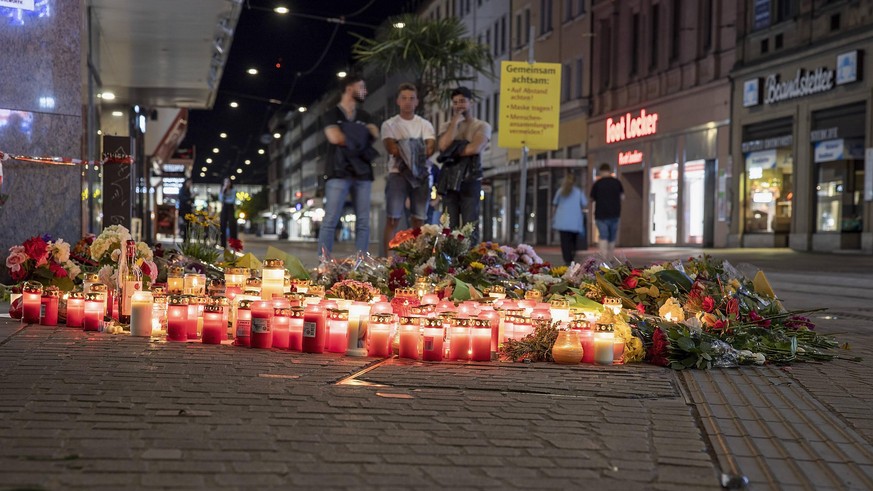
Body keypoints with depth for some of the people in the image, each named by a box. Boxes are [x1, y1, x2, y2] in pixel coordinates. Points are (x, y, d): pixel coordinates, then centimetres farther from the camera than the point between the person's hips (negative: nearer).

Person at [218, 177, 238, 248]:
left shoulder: (233, 191, 2)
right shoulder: (221, 191, 9)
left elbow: (233, 200, -7)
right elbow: (220, 200, -5)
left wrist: (225, 201, -4)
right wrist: (223, 191, -11)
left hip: (230, 209, -2)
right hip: (224, 209, 2)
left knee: (232, 226, -9)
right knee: (223, 226, -2)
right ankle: (223, 244, 2)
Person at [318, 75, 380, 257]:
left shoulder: (364, 116, 20)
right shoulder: (333, 114, 5)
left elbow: (374, 135, 3)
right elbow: (335, 137, -11)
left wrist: (348, 136, -7)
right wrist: (361, 135, 0)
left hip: (362, 173, 5)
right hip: (339, 172, -5)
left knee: (363, 221, 0)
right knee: (331, 220, -9)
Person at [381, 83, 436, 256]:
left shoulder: (425, 124, 14)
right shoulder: (389, 124, 9)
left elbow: (431, 147, -3)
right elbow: (391, 147, -8)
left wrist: (407, 152, -16)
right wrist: (417, 151, -13)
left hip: (421, 174, 3)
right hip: (398, 173, -2)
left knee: (419, 220, 2)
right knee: (393, 219, -8)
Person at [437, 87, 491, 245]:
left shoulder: (482, 126, 6)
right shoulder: (447, 126, 15)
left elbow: (475, 148, -13)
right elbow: (444, 146, -6)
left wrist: (453, 152, -4)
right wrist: (455, 121, -3)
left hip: (470, 179, -3)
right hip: (449, 180, 3)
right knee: (449, 226, 0)